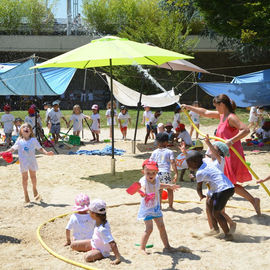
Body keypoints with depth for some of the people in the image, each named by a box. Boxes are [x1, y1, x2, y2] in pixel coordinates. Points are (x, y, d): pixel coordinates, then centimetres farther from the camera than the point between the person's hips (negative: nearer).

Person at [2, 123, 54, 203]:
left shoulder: (33, 140, 0)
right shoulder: (19, 141, 1)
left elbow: (40, 148, 0)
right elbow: (13, 148, 2)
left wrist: (46, 152, -15)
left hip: (32, 161, 0)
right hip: (23, 161, 0)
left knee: (33, 176, 9)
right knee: (24, 177, 5)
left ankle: (35, 190, 33)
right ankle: (26, 194, 18)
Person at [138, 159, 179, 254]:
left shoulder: (156, 179, -5)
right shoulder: (144, 180, -27)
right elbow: (143, 187, -52)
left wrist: (169, 186, 31)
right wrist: (143, 192, -75)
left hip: (156, 207, 7)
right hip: (146, 208, -7)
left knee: (162, 226, 12)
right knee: (149, 228, -11)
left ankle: (167, 246, 25)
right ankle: (142, 248, 6)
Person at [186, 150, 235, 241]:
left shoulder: (199, 173, -9)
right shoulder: (206, 162, 11)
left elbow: (199, 188, 4)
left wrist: (201, 196, 23)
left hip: (222, 190, -10)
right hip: (229, 187, 10)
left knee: (216, 213, 0)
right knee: (210, 203, 22)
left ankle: (228, 235, 1)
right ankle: (215, 228, 28)